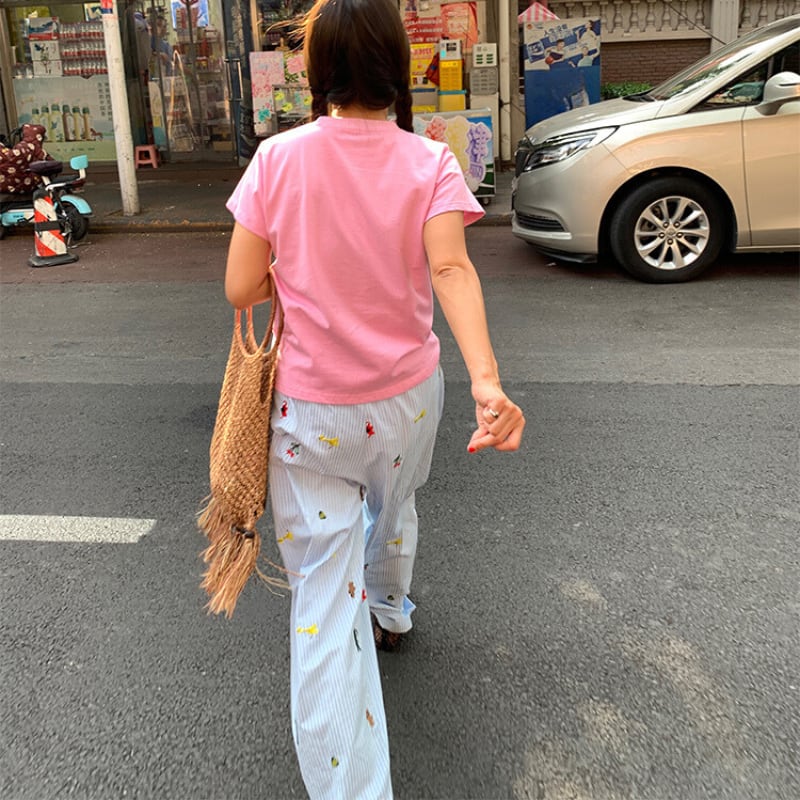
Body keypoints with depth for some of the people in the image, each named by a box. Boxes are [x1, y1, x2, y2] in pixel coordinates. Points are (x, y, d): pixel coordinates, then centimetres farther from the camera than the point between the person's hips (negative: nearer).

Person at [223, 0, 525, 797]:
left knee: (325, 597, 2)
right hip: (408, 395, 3)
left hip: (311, 412, -2)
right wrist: (487, 381, -36)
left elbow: (240, 288, -9)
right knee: (392, 506, 34)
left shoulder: (278, 158, -10)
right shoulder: (428, 163, -9)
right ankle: (389, 608, 64)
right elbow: (451, 269, -26)